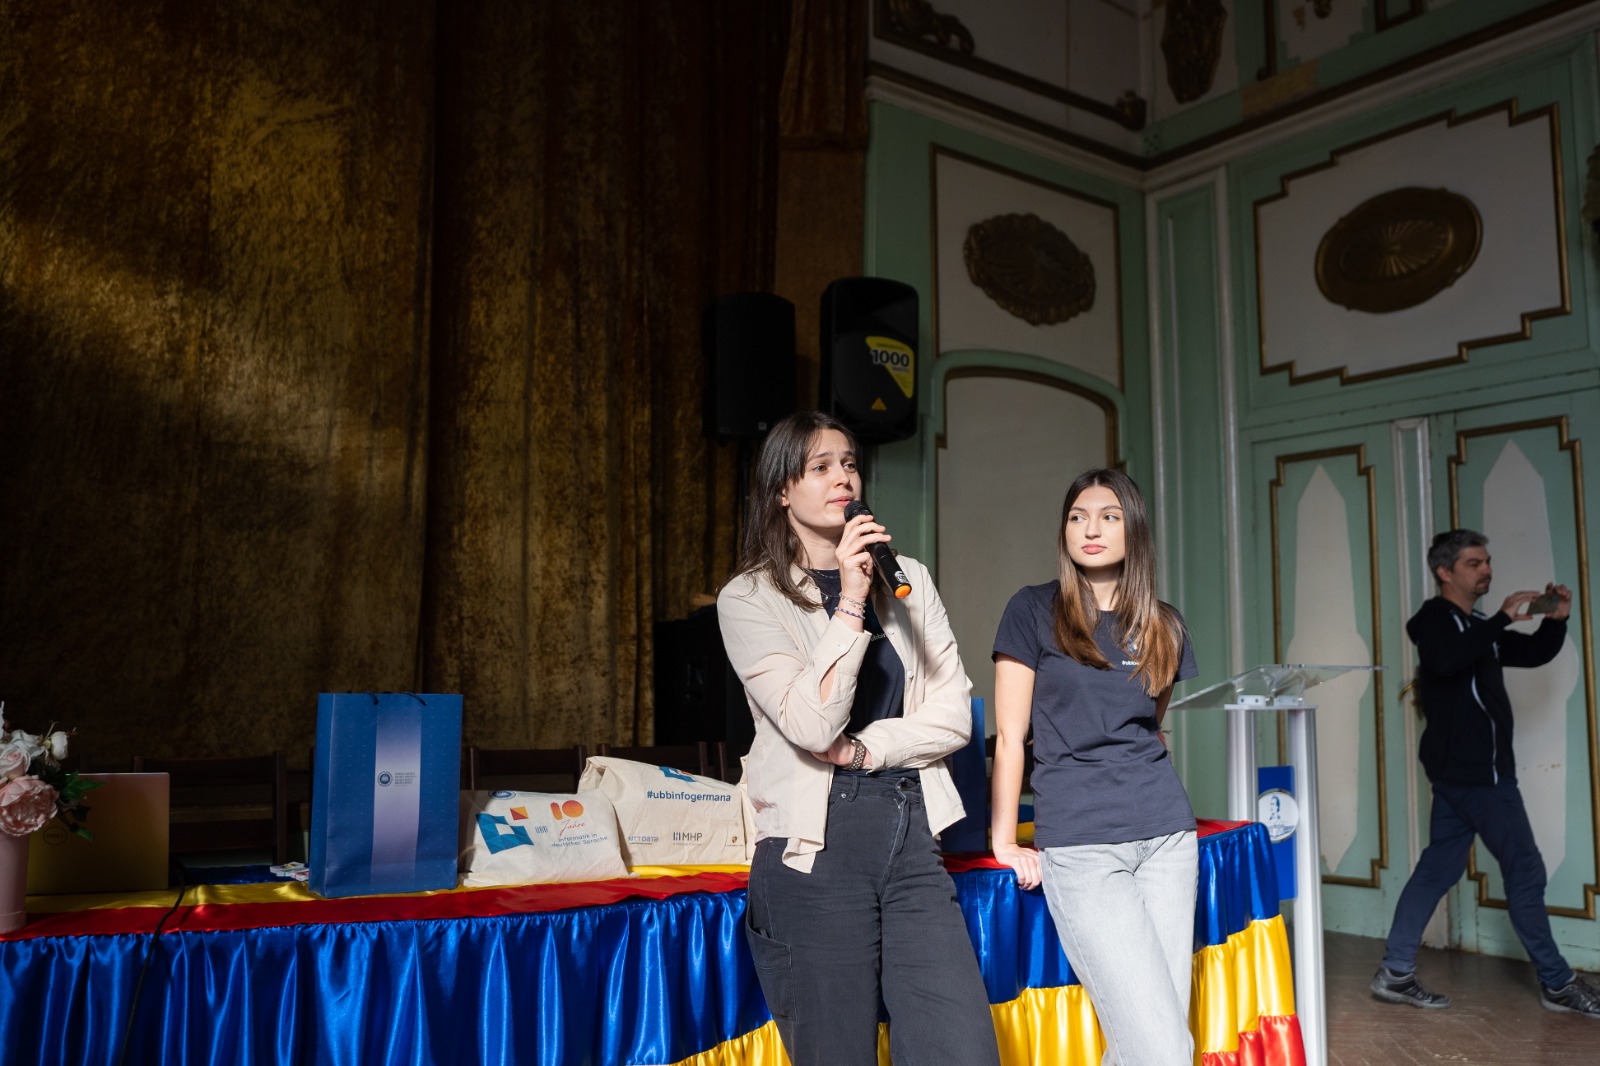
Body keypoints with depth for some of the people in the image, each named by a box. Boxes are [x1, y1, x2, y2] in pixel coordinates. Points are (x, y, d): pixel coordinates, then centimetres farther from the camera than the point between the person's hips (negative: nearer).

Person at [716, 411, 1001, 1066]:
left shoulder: (907, 581, 13)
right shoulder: (749, 599, -1)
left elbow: (954, 715, 5)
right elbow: (812, 724, -14)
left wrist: (859, 750, -7)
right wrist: (850, 603, -18)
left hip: (911, 837, 4)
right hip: (815, 848, -3)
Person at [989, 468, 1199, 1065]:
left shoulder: (1162, 627, 13)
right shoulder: (1034, 611, 1)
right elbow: (1009, 735, 0)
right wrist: (1004, 842, -2)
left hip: (1166, 836, 5)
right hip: (1079, 846, -5)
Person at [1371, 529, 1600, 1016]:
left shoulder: (1475, 627, 19)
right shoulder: (1435, 619, -9)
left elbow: (1533, 654, 23)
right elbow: (1445, 660, -30)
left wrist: (1555, 620, 4)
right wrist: (1503, 619, -28)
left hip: (1463, 771, 9)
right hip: (1472, 771, -9)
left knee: (1437, 868, 7)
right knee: (1525, 871, -1)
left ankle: (1396, 973, 10)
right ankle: (1558, 984, 10)